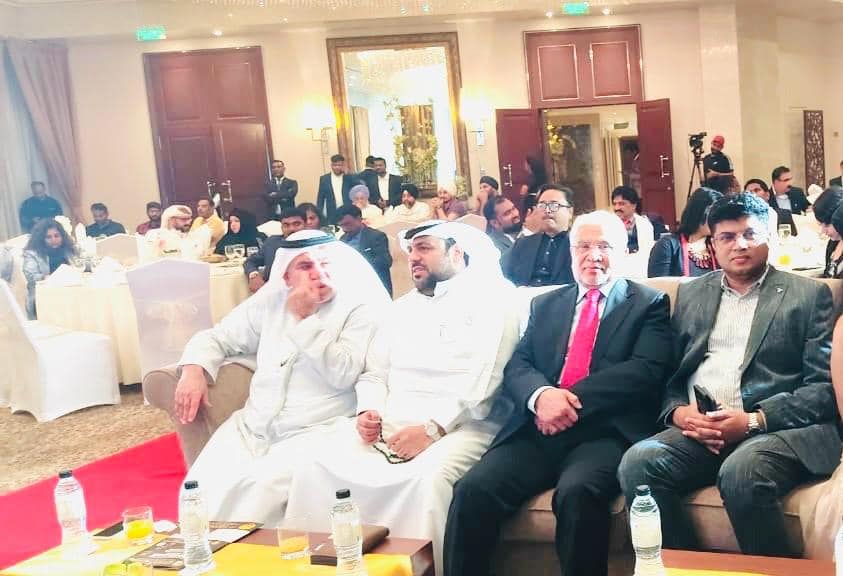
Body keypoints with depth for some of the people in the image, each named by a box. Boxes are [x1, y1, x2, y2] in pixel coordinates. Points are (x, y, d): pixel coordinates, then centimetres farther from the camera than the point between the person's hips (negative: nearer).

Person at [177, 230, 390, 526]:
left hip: (315, 431, -4)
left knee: (263, 485, -30)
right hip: (252, 426, 5)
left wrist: (304, 319, -13)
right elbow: (216, 337, 19)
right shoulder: (270, 301, 11)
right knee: (204, 485, -18)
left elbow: (344, 373, -15)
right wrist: (194, 370, -1)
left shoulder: (362, 305, -4)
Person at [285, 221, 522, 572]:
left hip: (458, 426, -5)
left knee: (429, 478, -37)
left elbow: (484, 382, -11)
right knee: (319, 467, -18)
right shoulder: (401, 308, 23)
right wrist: (369, 412, -1)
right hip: (389, 425, 5)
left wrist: (432, 429, -20)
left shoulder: (490, 304, 1)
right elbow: (375, 374, 21)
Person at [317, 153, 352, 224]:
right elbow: (320, 198, 8)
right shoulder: (324, 179, 7)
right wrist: (319, 215, 1)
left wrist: (346, 174, -11)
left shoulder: (349, 178, 4)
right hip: (332, 216, 0)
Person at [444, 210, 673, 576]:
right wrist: (540, 395, -13)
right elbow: (516, 367, 11)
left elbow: (646, 371, -5)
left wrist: (572, 398, -14)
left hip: (605, 433, -3)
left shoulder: (649, 304, 11)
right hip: (536, 432, 4)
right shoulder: (545, 305, 22)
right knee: (472, 490, -22)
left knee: (577, 492, -34)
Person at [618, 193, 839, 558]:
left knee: (741, 472, -36)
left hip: (779, 428, -3)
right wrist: (677, 412, -5)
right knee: (638, 462, -26)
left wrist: (755, 420, -13)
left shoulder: (809, 295, 8)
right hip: (699, 428, 4)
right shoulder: (690, 294, 21)